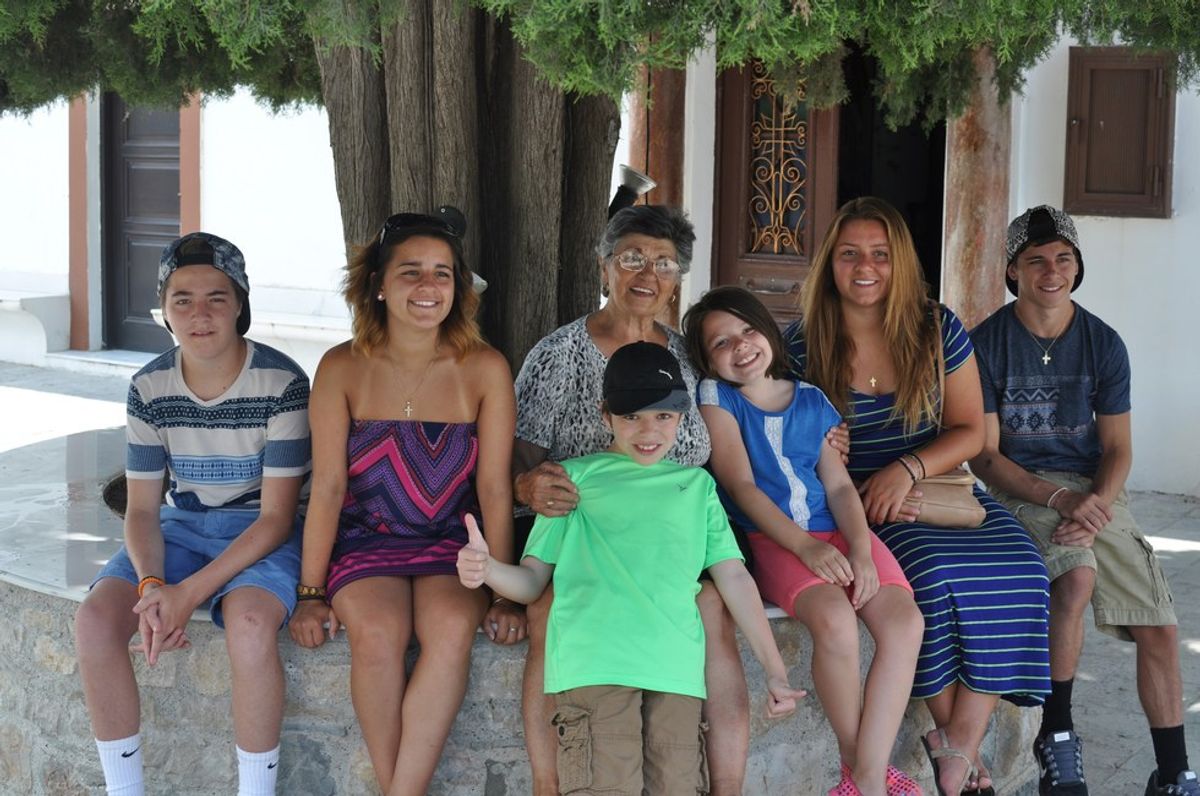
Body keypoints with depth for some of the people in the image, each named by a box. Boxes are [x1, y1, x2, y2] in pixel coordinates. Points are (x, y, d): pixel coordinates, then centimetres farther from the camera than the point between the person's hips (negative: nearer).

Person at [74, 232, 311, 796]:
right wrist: (151, 584, -20)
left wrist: (191, 592, -24)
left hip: (263, 534, -4)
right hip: (182, 525, 4)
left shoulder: (281, 383, -15)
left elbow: (277, 515, -15)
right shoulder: (149, 388, -1)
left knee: (249, 621, -37)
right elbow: (142, 506, 2)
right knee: (95, 617, -22)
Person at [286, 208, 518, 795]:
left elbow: (494, 489, -4)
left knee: (452, 626, -32)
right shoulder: (343, 368, -5)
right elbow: (328, 486, -5)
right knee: (378, 631, -31)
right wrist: (311, 594, -7)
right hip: (365, 542, 0)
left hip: (451, 544, 0)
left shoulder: (485, 370, -5)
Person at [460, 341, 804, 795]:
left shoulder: (697, 484, 26)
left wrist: (774, 670, 11)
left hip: (676, 667, 2)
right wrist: (486, 570, -7)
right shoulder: (575, 477, 20)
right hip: (595, 657, -2)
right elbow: (533, 580, 16)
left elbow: (733, 577, 19)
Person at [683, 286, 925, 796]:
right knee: (835, 621, -33)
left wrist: (860, 548, -11)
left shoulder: (812, 401, 15)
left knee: (904, 621, -23)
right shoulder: (716, 397, 4)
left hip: (835, 532, 4)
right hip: (771, 540, -4)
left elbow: (839, 485, 9)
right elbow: (741, 485, -5)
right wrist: (806, 547, -17)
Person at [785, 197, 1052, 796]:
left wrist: (908, 469, -15)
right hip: (859, 509, -3)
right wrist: (852, 499, -15)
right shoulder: (800, 344, -2)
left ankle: (959, 747, -18)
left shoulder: (937, 330, 3)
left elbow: (970, 431, 3)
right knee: (936, 573, -32)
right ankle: (954, 737, -14)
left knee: (1017, 570, -25)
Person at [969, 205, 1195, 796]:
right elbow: (985, 454, -6)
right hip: (1018, 488, -4)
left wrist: (1096, 504, -17)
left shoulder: (1103, 344, 5)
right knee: (1078, 575, -34)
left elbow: (1117, 447, 5)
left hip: (1095, 490, 4)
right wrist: (1059, 499, -20)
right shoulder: (987, 344, -4)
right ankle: (1056, 736, -17)